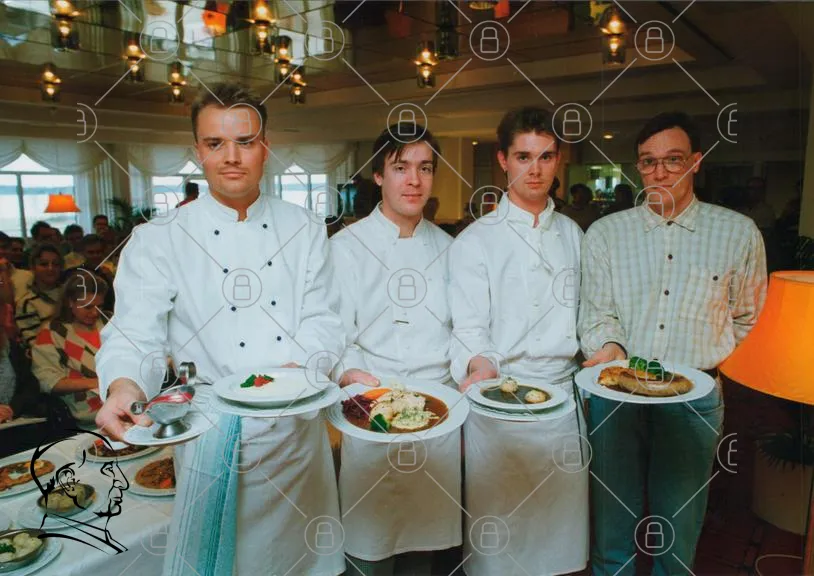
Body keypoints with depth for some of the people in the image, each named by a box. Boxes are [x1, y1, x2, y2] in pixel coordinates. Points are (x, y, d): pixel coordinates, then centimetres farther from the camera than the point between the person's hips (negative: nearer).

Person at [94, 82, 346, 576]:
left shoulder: (305, 229, 3)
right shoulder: (158, 240, -4)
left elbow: (324, 321, -3)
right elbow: (134, 334, -10)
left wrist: (298, 370, -23)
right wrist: (124, 387, -31)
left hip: (299, 433, 3)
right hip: (214, 442, -2)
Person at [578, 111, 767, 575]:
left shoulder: (739, 233, 2)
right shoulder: (605, 233, 4)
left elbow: (745, 320, 11)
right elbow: (596, 312, 2)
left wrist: (702, 365, 6)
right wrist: (608, 348, -17)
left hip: (694, 400, 0)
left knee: (678, 537, 12)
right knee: (611, 530, 11)